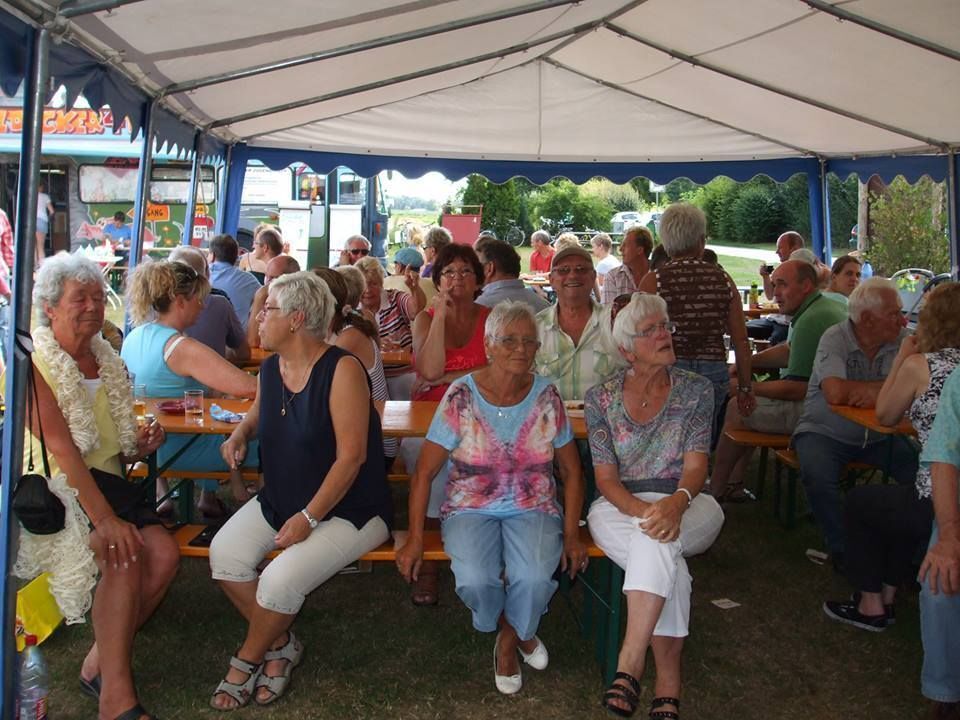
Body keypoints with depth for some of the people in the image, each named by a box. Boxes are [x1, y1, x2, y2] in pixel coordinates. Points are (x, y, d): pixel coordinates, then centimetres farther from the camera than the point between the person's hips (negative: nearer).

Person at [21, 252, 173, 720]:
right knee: (125, 556, -29)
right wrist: (104, 518, -29)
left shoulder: (107, 361, 14)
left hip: (106, 482, 7)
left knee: (164, 553, -18)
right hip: (55, 489, -7)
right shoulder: (34, 363, -8)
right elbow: (60, 447, -20)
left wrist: (139, 447, 1)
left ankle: (101, 663, -1)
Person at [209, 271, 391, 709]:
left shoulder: (341, 369, -20)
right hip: (279, 499, 8)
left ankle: (247, 660, 9)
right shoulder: (270, 368, 3)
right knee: (224, 554, -13)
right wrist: (240, 433, 2)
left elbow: (351, 456, -22)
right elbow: (260, 411, 26)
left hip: (346, 509, -7)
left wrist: (308, 517, -22)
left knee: (280, 581, -24)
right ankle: (281, 644, 9)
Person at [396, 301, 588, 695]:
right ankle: (517, 633, 10)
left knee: (534, 580, -28)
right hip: (471, 509, -1)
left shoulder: (547, 397, -1)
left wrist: (571, 535, -1)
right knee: (475, 581, -28)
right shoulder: (461, 396, -8)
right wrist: (415, 539, -10)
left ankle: (510, 638, 11)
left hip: (533, 509, 1)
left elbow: (571, 473, 7)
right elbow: (424, 473, -5)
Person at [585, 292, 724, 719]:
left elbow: (695, 466, -7)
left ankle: (629, 664, -34)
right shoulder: (601, 398, 0)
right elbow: (605, 478, -4)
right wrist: (642, 510, -25)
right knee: (664, 556, -33)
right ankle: (668, 683, -27)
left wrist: (676, 502, -30)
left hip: (683, 504, 0)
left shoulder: (696, 390, 1)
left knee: (657, 537, -36)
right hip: (620, 507, 0)